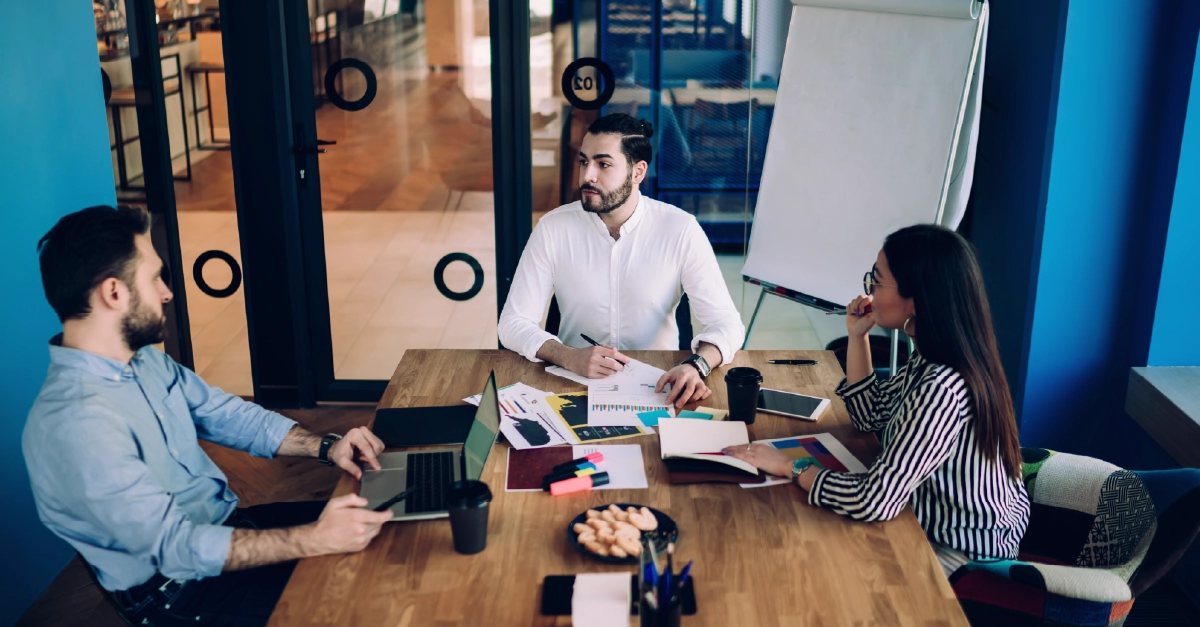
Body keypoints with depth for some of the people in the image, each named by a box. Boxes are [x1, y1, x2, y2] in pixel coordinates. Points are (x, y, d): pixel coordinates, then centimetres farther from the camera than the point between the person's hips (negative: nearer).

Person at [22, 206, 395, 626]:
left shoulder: (145, 360, -1)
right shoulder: (77, 424, -30)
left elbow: (228, 414, 9)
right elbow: (176, 547, -31)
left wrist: (325, 447, -6)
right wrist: (315, 539, -33)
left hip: (224, 524, 8)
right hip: (178, 589, -8)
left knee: (367, 530, 5)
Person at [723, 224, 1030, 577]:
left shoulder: (942, 388, -34)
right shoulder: (931, 362, -4)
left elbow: (874, 501, -36)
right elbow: (871, 416, 10)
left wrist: (790, 468, -22)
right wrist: (857, 337, -1)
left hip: (962, 554, -8)